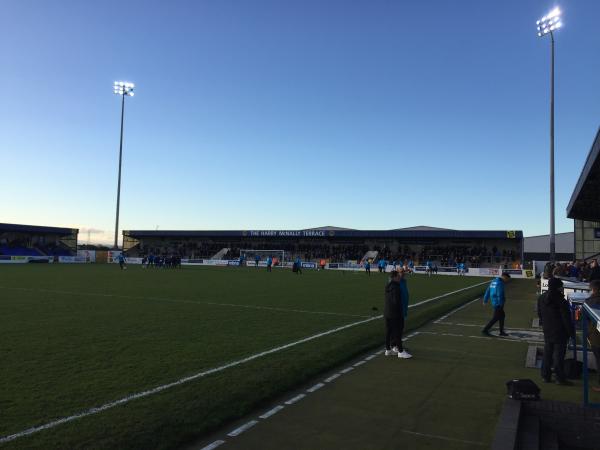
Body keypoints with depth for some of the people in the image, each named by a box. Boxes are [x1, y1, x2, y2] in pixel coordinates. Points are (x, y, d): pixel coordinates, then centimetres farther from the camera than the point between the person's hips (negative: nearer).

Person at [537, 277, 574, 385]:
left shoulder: (541, 298, 2)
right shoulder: (560, 300, -21)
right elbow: (566, 318, -16)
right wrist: (571, 331, -7)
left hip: (547, 331, 6)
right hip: (559, 332, -6)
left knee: (547, 353, 14)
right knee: (559, 355, 1)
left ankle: (545, 376, 19)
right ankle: (560, 378, 7)